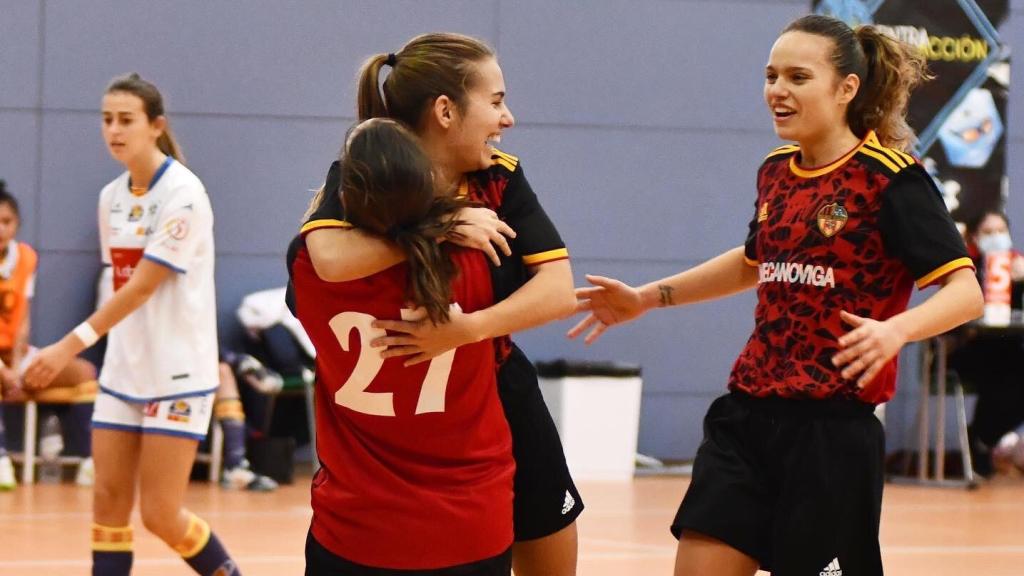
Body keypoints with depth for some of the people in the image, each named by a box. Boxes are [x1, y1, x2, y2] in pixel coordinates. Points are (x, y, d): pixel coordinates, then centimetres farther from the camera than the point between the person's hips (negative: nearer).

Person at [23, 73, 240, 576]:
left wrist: (70, 346, -23)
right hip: (123, 370, 7)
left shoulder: (182, 193, -15)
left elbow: (142, 287, -19)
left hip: (177, 375, -7)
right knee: (109, 501, 1)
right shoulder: (111, 197, 7)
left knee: (161, 516, -7)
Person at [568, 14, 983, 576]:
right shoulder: (775, 172, 10)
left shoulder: (890, 178, -10)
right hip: (746, 414, 6)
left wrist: (895, 330, -34)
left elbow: (965, 290, -15)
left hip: (831, 428, -6)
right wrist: (649, 297, 27)